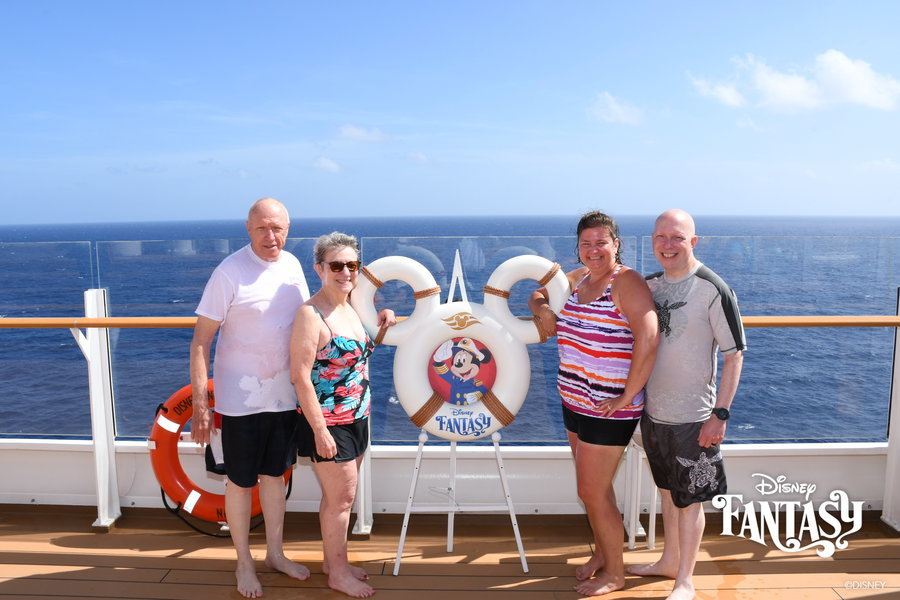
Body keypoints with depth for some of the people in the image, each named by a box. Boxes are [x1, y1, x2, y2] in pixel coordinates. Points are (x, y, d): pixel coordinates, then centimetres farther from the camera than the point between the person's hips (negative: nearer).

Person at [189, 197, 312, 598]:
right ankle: (244, 563, 30)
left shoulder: (292, 265, 1)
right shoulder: (229, 272, -17)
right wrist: (200, 405, -17)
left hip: (285, 394, 5)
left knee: (275, 474, 18)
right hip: (241, 398, -5)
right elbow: (200, 341, -15)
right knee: (240, 481, 10)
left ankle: (275, 553, 36)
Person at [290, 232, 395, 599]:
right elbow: (300, 376, -21)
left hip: (357, 418, 8)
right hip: (328, 423, -7)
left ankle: (333, 560, 37)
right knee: (341, 496, 6)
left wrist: (383, 321, 3)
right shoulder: (311, 314, -20)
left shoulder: (352, 306, 4)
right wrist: (320, 430, -21)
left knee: (341, 495, 19)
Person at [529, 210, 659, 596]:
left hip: (608, 411, -7)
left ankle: (614, 574, 25)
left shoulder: (626, 282, -17)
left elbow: (648, 340, -27)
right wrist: (541, 308, -2)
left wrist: (627, 397, -24)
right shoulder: (578, 278, 8)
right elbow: (539, 296, 22)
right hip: (574, 402, 8)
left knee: (592, 492, 3)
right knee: (594, 487, 21)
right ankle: (602, 554, 42)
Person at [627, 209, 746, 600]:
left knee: (689, 499, 7)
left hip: (692, 417, -6)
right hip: (653, 410, 6)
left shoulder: (713, 290, -16)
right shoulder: (650, 284, 3)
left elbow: (734, 355, -13)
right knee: (668, 490, 21)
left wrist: (720, 414, -16)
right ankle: (669, 560, 40)